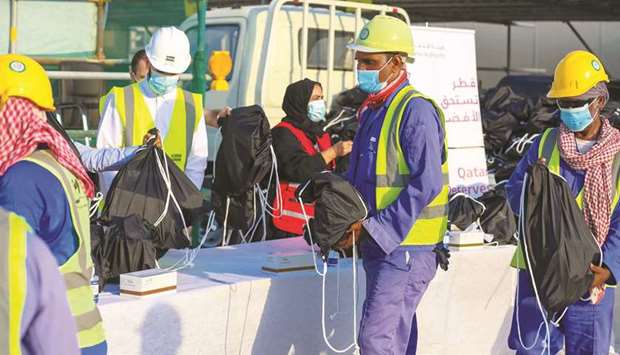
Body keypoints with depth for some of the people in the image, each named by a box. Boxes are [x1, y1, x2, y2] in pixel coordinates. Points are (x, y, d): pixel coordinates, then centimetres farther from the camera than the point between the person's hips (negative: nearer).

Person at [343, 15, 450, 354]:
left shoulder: (416, 110, -15)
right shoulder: (372, 110, 15)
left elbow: (426, 186, -22)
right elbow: (357, 177, 21)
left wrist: (372, 227, -21)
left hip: (406, 247, -9)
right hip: (379, 246, 9)